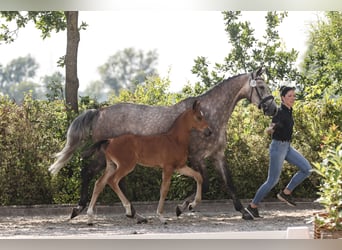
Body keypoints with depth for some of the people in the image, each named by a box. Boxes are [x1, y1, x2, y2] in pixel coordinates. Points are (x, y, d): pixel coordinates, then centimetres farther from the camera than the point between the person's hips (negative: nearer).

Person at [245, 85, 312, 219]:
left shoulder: (288, 111, 7)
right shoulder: (280, 112, -19)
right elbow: (268, 131, -27)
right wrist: (273, 128, -48)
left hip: (287, 147, 9)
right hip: (278, 147, -9)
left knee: (306, 169, -1)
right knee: (272, 180, -4)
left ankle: (285, 193, 7)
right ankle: (252, 206, 8)